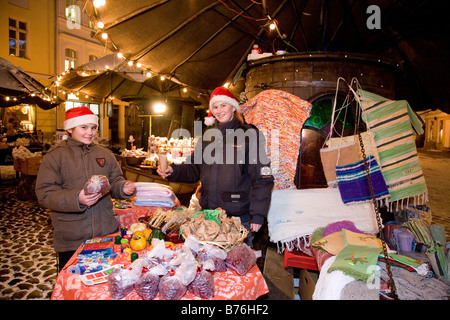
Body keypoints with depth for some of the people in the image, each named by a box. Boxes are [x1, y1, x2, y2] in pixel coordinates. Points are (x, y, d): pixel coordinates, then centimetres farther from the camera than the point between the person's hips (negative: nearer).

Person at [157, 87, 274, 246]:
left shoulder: (249, 134, -5)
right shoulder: (208, 136, 11)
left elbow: (262, 178, -8)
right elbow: (193, 169, 15)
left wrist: (258, 215, -12)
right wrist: (173, 171, -5)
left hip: (239, 215, -4)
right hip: (208, 213, 5)